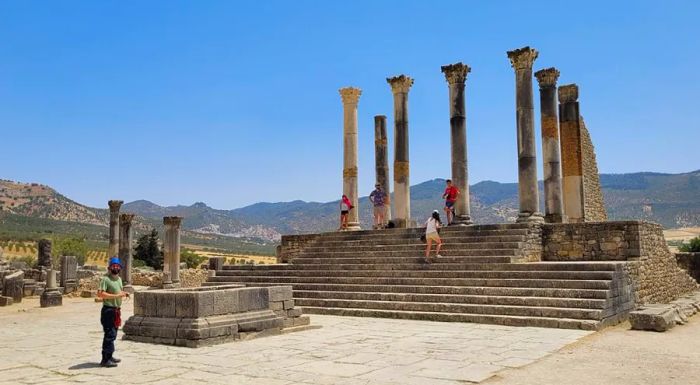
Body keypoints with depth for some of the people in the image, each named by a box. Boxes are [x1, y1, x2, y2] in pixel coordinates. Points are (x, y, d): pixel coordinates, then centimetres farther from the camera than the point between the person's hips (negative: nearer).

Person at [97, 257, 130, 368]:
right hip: (108, 310, -9)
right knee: (110, 334, -10)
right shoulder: (105, 279, -12)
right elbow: (100, 294, -22)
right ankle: (105, 359, -6)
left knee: (113, 334, 16)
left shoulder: (119, 278, 15)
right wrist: (116, 295, -25)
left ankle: (109, 356, 27)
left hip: (117, 310, 9)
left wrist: (124, 294, 6)